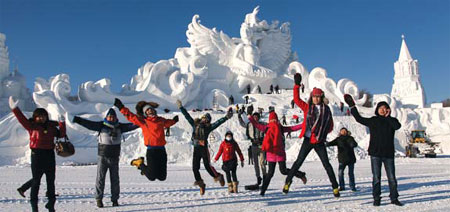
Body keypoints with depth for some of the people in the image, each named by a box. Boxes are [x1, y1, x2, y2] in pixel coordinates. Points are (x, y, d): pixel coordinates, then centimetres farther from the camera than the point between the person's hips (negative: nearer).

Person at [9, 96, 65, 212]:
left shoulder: (51, 126, 11)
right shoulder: (32, 126, -1)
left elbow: (61, 134, 15)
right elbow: (22, 119, -13)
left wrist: (62, 123, 6)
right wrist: (15, 109, -25)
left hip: (50, 155, 4)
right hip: (37, 155, -4)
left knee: (51, 181, 11)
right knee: (36, 181, 0)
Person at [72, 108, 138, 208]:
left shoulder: (120, 127, 6)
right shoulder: (101, 126, -2)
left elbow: (131, 125, 7)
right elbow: (88, 124, -11)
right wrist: (76, 119, -22)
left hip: (115, 158, 2)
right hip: (102, 157, -2)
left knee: (115, 179, 7)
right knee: (100, 178, 0)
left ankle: (115, 199, 17)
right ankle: (99, 198, 11)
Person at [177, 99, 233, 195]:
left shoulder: (208, 127, 1)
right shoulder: (195, 124, 12)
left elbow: (218, 122, -7)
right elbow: (187, 116, 17)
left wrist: (226, 117, -17)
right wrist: (181, 108, 20)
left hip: (204, 148, -4)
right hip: (196, 149, 5)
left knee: (207, 165, -8)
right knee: (195, 167, 2)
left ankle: (218, 176, 13)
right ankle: (200, 183, 15)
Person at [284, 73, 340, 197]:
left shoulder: (326, 109, 5)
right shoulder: (307, 107, 4)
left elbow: (330, 126, 11)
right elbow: (296, 99, 0)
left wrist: (322, 132, -3)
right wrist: (297, 85, -4)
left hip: (319, 142, 1)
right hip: (308, 140, 0)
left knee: (326, 164, 2)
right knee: (299, 161, 2)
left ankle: (335, 187, 9)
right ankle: (288, 182, 12)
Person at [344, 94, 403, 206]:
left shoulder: (392, 121, 6)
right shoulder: (373, 120, 7)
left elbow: (397, 126, -15)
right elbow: (359, 119, 11)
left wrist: (388, 117, -12)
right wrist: (352, 106, 8)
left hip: (389, 153, 0)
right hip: (375, 153, 0)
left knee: (392, 177, 5)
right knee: (376, 177, 2)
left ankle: (394, 198, 16)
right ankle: (376, 198, 10)